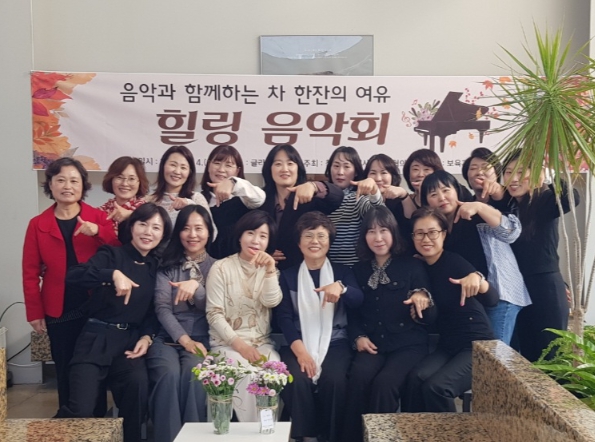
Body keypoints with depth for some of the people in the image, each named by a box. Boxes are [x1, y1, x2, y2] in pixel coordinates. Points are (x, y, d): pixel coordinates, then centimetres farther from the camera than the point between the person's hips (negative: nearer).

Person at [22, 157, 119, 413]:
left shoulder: (98, 218, 3)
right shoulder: (38, 225, 5)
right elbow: (31, 273, 4)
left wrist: (98, 231, -21)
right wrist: (34, 313, -1)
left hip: (94, 308, 0)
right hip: (58, 312, 1)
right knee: (65, 371, 6)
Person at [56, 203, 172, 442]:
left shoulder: (156, 267, 12)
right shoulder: (111, 255, -2)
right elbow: (73, 276, -20)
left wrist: (147, 336, -2)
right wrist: (113, 275, -32)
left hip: (131, 340, 3)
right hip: (97, 338, -3)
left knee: (139, 384, -29)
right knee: (80, 411, -16)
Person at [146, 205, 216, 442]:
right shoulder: (167, 265, 11)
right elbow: (162, 308, -1)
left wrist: (196, 286, -14)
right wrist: (184, 339, -15)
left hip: (201, 340, 0)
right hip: (167, 338, 0)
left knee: (193, 372, -33)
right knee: (169, 374, -32)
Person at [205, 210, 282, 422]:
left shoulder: (269, 269, 12)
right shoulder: (221, 268, 0)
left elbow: (272, 302, -6)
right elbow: (214, 314, -6)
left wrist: (270, 270, -20)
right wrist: (240, 345, -16)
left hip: (262, 343, 3)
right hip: (227, 343, -3)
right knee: (245, 375, -32)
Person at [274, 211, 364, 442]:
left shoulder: (342, 271, 13)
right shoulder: (288, 276, 12)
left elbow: (358, 300, -6)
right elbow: (283, 316, 1)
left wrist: (340, 287, -30)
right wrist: (299, 349, -16)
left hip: (335, 342, 0)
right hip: (298, 344, 0)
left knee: (334, 380, -30)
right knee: (297, 379, -30)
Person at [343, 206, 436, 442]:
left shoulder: (413, 266, 1)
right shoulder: (359, 270, 12)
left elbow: (431, 318, -1)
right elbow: (353, 312, 17)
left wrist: (423, 299, -23)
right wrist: (358, 337, -2)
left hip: (408, 344, -2)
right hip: (373, 345, 3)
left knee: (384, 383, -31)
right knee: (359, 376, -30)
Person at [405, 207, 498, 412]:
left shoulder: (455, 261, -12)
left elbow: (492, 300, -24)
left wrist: (477, 278, -42)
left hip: (477, 346, -5)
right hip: (447, 346, 5)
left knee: (435, 387, -26)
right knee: (415, 379, -24)